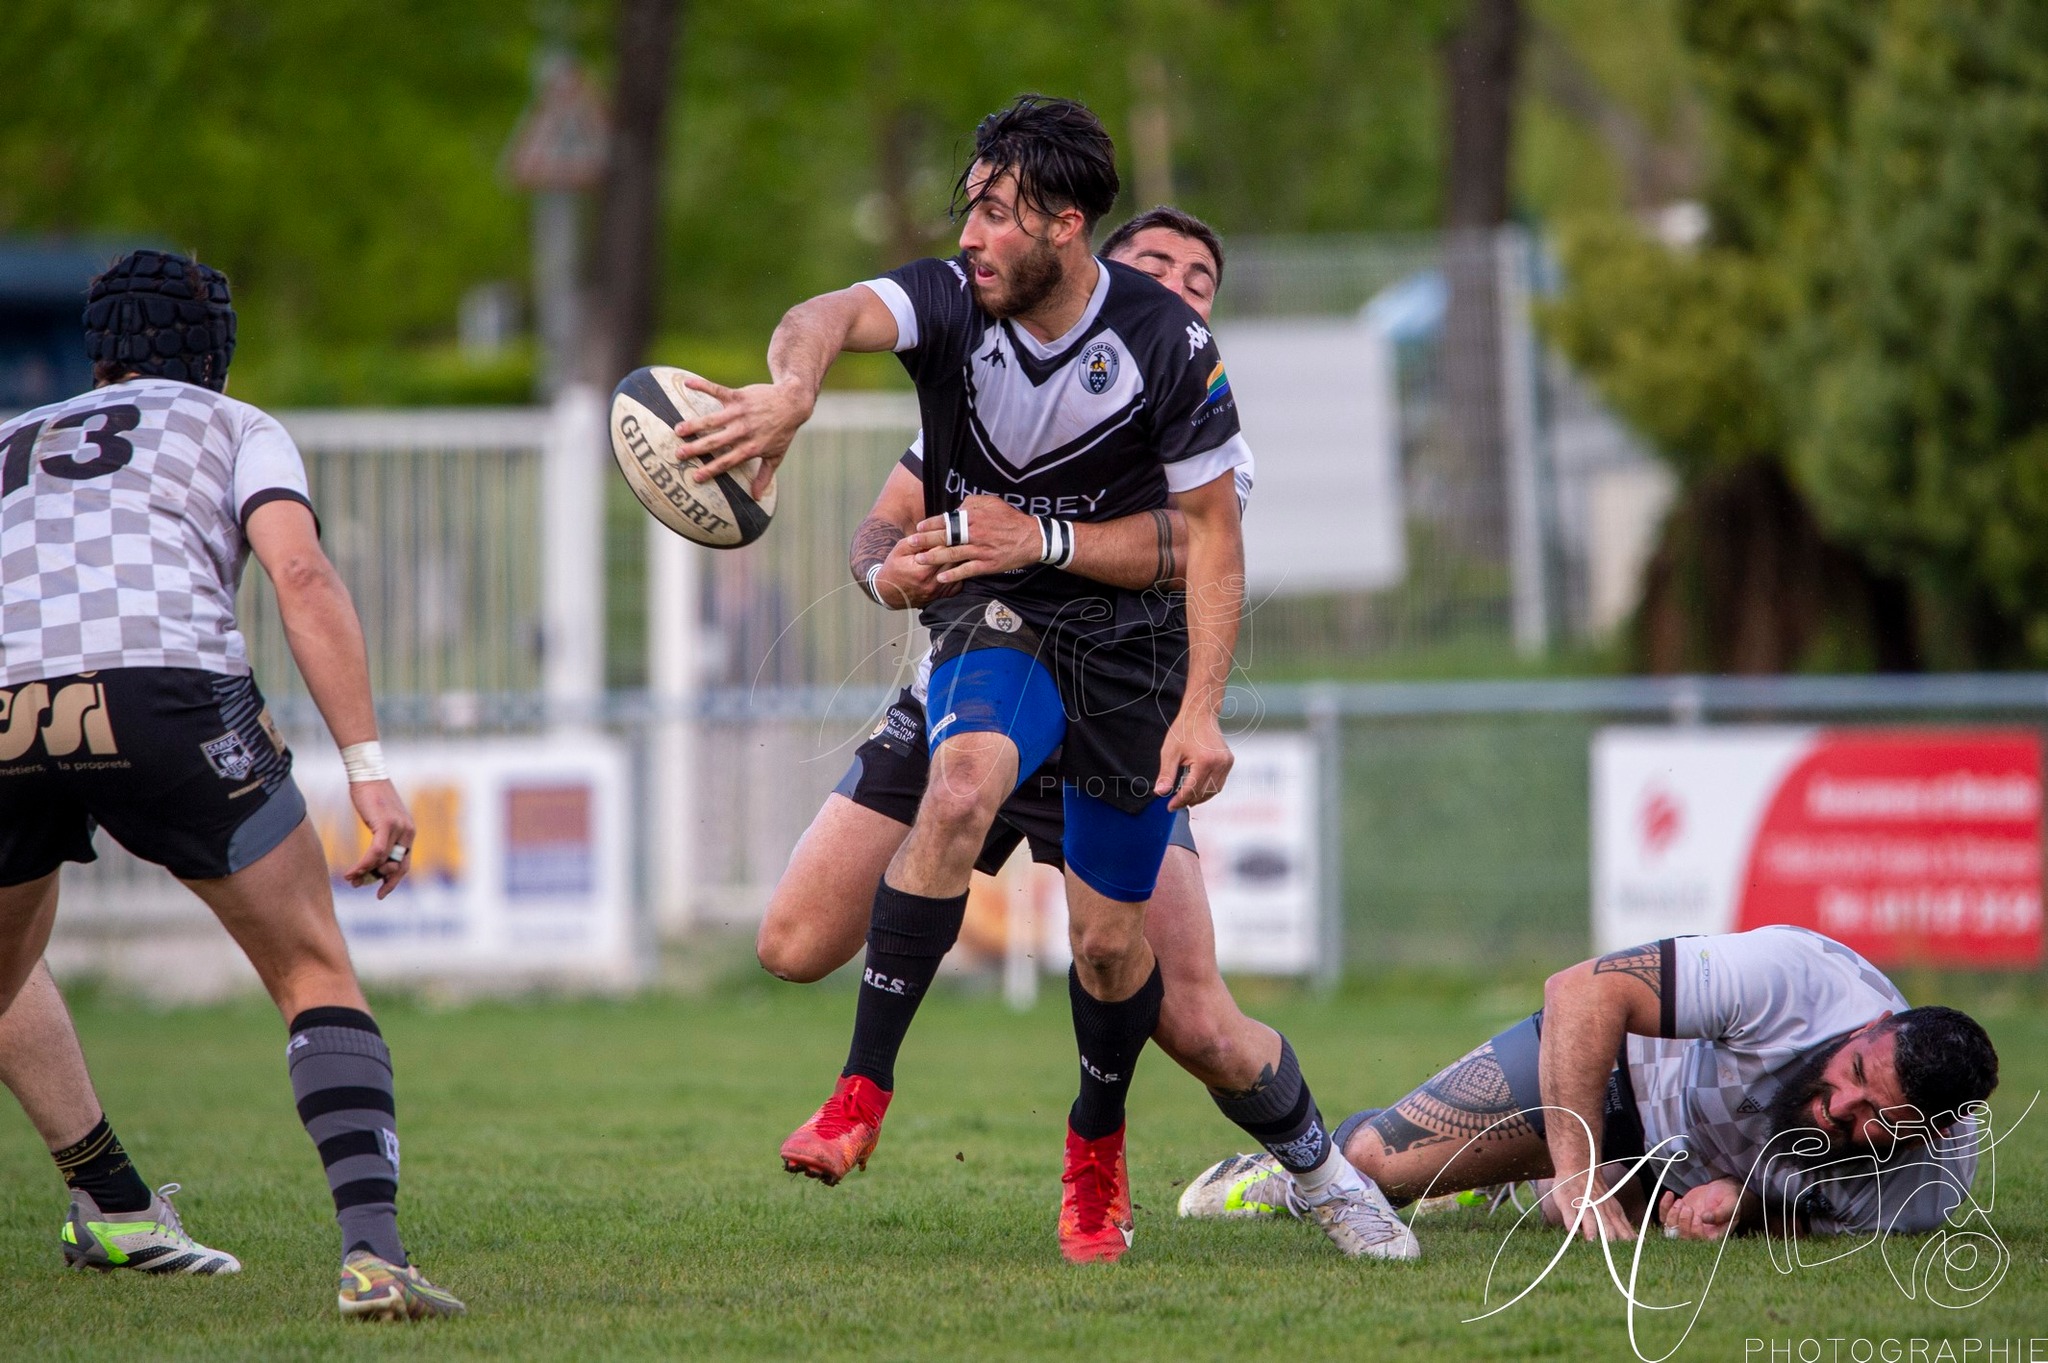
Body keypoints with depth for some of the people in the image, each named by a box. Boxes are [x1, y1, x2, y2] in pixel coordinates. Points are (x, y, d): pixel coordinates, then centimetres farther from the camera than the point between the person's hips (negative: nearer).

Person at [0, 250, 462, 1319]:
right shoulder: (232, 427, 24)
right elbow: (301, 576, 5)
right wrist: (369, 770, 0)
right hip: (166, 690, -3)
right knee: (318, 979, 9)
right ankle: (371, 1251, -8)